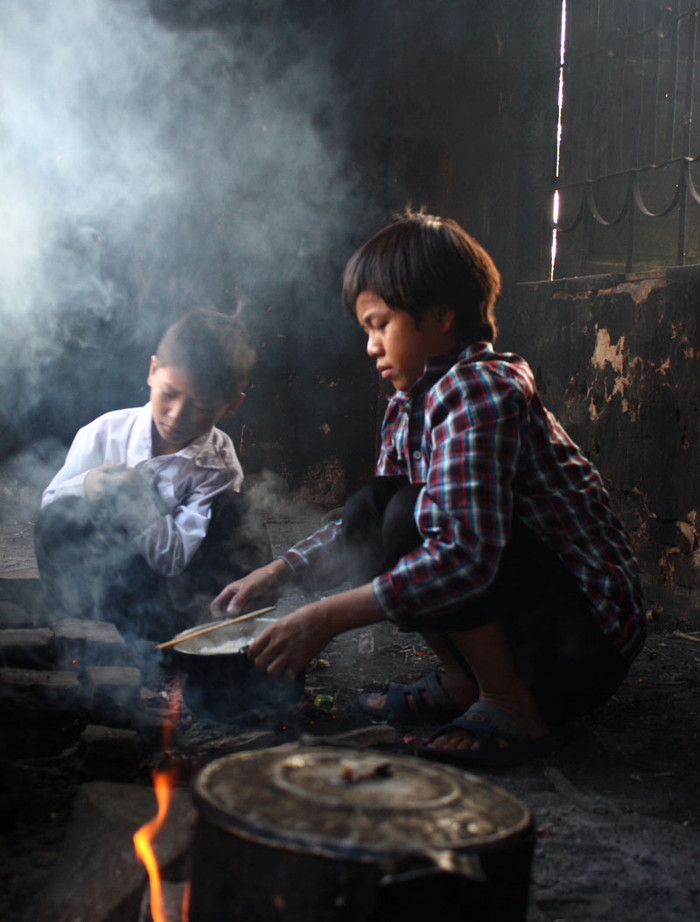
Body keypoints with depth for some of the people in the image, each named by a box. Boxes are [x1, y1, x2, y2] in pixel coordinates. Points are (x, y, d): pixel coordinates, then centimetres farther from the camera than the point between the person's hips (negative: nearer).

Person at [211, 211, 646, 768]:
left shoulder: (479, 388, -22)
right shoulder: (409, 404, 6)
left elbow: (465, 554, -33)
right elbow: (375, 517, 16)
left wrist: (327, 618, -32)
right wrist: (279, 572, 4)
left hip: (588, 630, -8)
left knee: (414, 518, -26)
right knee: (368, 512, 0)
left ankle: (515, 707, -9)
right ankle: (462, 682, 9)